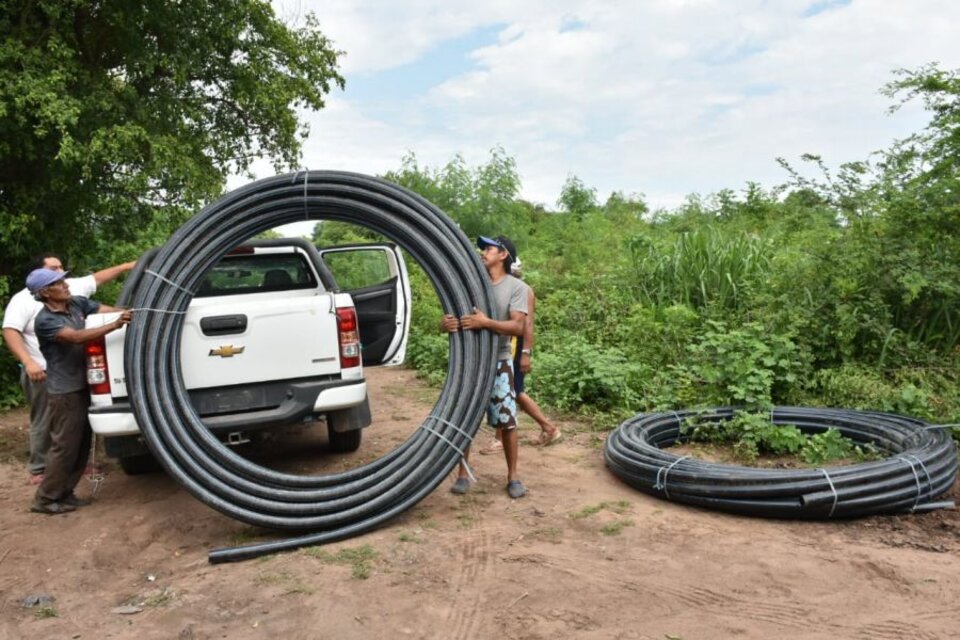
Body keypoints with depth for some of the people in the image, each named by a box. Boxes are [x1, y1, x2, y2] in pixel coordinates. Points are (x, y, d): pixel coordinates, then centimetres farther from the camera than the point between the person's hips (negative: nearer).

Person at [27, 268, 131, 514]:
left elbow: (107, 310, -1)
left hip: (83, 386, 8)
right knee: (65, 446, -2)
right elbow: (76, 337, -30)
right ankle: (45, 499, 11)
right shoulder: (45, 321, -17)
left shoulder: (78, 303, 5)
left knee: (82, 444, 13)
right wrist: (114, 325, -38)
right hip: (64, 391, -8)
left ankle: (64, 493, 24)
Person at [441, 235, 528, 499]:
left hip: (499, 363, -3)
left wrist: (486, 322, -27)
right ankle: (462, 474, 18)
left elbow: (518, 327, -14)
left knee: (506, 421, 1)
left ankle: (513, 476, 15)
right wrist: (446, 323, -20)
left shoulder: (516, 287, -3)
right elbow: (449, 317, 5)